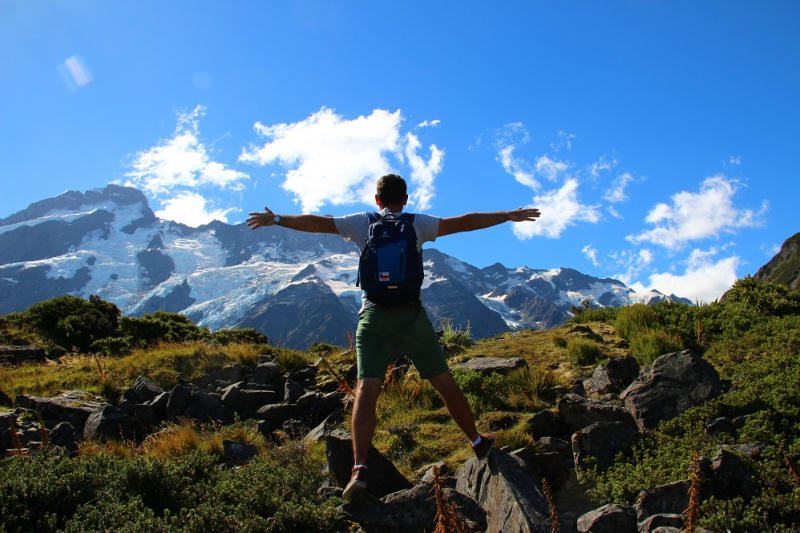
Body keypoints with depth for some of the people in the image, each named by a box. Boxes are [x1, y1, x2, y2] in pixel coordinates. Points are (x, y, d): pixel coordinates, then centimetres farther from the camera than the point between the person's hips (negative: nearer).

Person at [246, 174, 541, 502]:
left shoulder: (362, 223, 9)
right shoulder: (418, 224, 8)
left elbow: (315, 223, 11)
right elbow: (465, 223, 10)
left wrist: (275, 220, 24)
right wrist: (509, 216, 19)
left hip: (373, 316, 0)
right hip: (411, 315, 0)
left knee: (366, 391, -8)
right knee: (444, 383, 11)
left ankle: (359, 469, -21)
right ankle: (479, 443, 25)